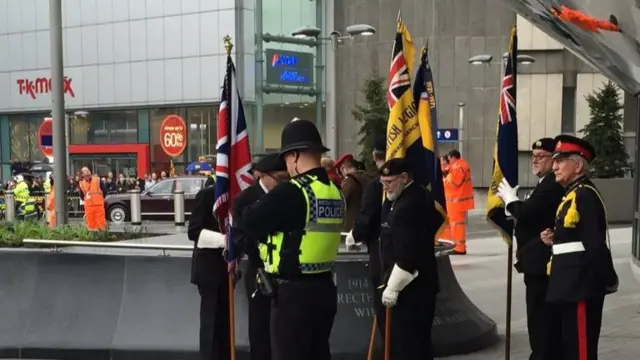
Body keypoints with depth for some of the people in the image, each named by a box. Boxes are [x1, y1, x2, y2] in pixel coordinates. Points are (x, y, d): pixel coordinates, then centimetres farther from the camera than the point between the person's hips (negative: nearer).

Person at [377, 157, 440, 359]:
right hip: (415, 285, 11)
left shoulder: (409, 205, -22)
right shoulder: (415, 197, 12)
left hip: (409, 288, -11)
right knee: (417, 341, 16)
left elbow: (406, 255, -26)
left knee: (407, 343, -6)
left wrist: (392, 287, -20)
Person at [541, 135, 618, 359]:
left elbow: (596, 243, -20)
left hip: (581, 285, -11)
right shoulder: (571, 194, 16)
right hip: (567, 283, 11)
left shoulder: (586, 195, -16)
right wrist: (554, 238, 5)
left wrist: (609, 280, -15)